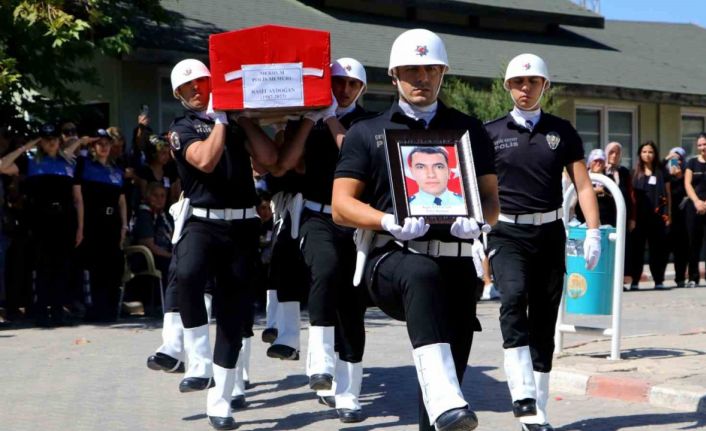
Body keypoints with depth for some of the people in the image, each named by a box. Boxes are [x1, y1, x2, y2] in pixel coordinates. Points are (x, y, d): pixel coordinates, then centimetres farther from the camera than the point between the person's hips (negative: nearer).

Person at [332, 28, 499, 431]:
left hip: (456, 263, 4)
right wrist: (390, 222, -15)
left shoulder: (470, 130, 17)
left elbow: (491, 199, 14)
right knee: (422, 274, -39)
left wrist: (476, 221, -11)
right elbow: (342, 206, 4)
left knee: (452, 372, 0)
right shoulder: (367, 133, 12)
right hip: (393, 258, -3)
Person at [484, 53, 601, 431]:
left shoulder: (562, 131, 8)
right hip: (506, 233, -2)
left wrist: (593, 232, -5)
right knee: (513, 298, -27)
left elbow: (582, 185, 6)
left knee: (544, 322, 6)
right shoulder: (491, 133, 4)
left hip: (549, 233, 2)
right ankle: (523, 398, -30)